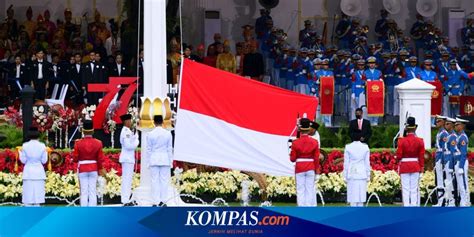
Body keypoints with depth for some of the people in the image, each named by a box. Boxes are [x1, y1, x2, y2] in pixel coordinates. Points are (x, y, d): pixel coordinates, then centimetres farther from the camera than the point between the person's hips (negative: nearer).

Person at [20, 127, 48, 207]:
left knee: (28, 196, 1)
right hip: (39, 171, 1)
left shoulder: (25, 146, -7)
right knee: (37, 196, 4)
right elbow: (44, 161, 0)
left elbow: (23, 160, -2)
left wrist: (20, 153, 16)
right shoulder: (42, 146, -5)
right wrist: (45, 153, 17)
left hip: (28, 171, -1)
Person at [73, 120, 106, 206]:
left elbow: (75, 158, -4)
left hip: (82, 170, -1)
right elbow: (100, 159, 0)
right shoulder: (98, 143, -5)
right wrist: (100, 169, 15)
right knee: (93, 192, 5)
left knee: (84, 193, 2)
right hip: (94, 169, 1)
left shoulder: (78, 143, -9)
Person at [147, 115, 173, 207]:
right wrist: (170, 161, 8)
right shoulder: (168, 134, -3)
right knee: (164, 180, 4)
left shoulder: (150, 134, -4)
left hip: (154, 159, 0)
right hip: (165, 159, 0)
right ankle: (163, 201, 2)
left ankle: (155, 202, 0)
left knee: (155, 181, 2)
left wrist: (150, 160, 9)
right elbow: (170, 149, 1)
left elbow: (148, 149, 0)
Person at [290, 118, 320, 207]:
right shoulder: (314, 142, -3)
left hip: (299, 169, -1)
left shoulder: (295, 143, -8)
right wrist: (317, 173, 6)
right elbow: (316, 159, 0)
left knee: (300, 191, 4)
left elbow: (292, 159, -3)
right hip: (311, 169, 1)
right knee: (310, 190, 6)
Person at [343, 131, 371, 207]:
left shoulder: (348, 147, -5)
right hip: (362, 175, 1)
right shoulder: (365, 147, -1)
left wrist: (345, 176, 5)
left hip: (352, 175, -1)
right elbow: (367, 163, 3)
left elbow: (346, 163, -2)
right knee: (361, 195, 4)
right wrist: (368, 176, 11)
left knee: (353, 197, 1)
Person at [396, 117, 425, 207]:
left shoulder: (402, 141, -9)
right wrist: (421, 168, 8)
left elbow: (399, 156, -8)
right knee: (414, 189, 6)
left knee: (406, 189, 2)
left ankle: (406, 206, -1)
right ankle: (415, 206, 5)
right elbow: (422, 156, 0)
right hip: (415, 167, 2)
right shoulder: (419, 141, -4)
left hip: (404, 166, -2)